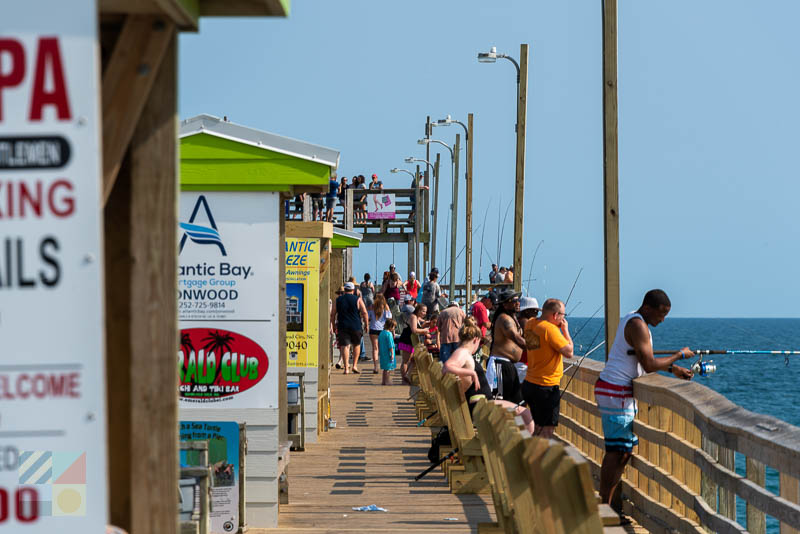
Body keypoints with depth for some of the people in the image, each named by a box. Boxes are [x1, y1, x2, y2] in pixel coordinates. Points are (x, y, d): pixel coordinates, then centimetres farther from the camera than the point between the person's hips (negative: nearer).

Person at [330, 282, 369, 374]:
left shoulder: (337, 300, 6)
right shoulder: (358, 300, 0)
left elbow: (332, 314, 8)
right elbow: (364, 313, -5)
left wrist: (333, 326, 16)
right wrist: (366, 325, 3)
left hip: (342, 327, 0)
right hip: (356, 327, 0)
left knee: (344, 346, -2)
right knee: (356, 345, 18)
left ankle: (346, 368, -10)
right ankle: (355, 365, 13)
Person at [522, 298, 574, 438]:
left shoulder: (530, 324, 7)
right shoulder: (550, 329, -18)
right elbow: (569, 352, -19)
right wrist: (565, 330, -6)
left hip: (529, 384, 9)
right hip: (546, 388, -9)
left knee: (539, 428, 18)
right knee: (547, 430, -4)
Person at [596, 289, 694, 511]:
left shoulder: (632, 321, 17)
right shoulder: (638, 325, -16)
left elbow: (643, 361, 25)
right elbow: (649, 365, -20)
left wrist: (672, 369, 15)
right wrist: (679, 355, -9)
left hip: (622, 393, 11)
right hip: (616, 393, -11)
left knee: (625, 449, 12)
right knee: (616, 451, -9)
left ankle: (605, 504, 14)